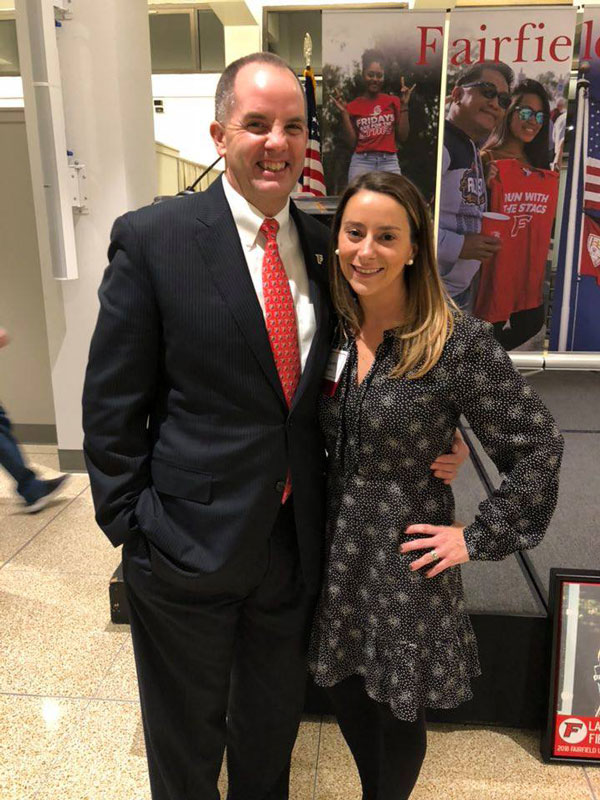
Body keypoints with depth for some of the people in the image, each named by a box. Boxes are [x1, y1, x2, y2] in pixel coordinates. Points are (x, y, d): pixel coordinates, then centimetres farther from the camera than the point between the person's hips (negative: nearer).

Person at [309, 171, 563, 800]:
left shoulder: (459, 341, -18)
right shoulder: (331, 329, -3)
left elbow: (537, 447, -12)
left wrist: (479, 538, -12)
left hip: (406, 558, -4)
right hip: (333, 551, 5)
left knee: (397, 712, 16)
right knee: (345, 698, 21)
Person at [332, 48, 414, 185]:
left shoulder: (393, 101, 11)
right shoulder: (353, 105, 8)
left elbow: (402, 137, 5)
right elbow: (352, 142, 3)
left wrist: (404, 105, 1)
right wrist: (344, 112, -2)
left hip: (389, 162, 1)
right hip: (361, 162, -1)